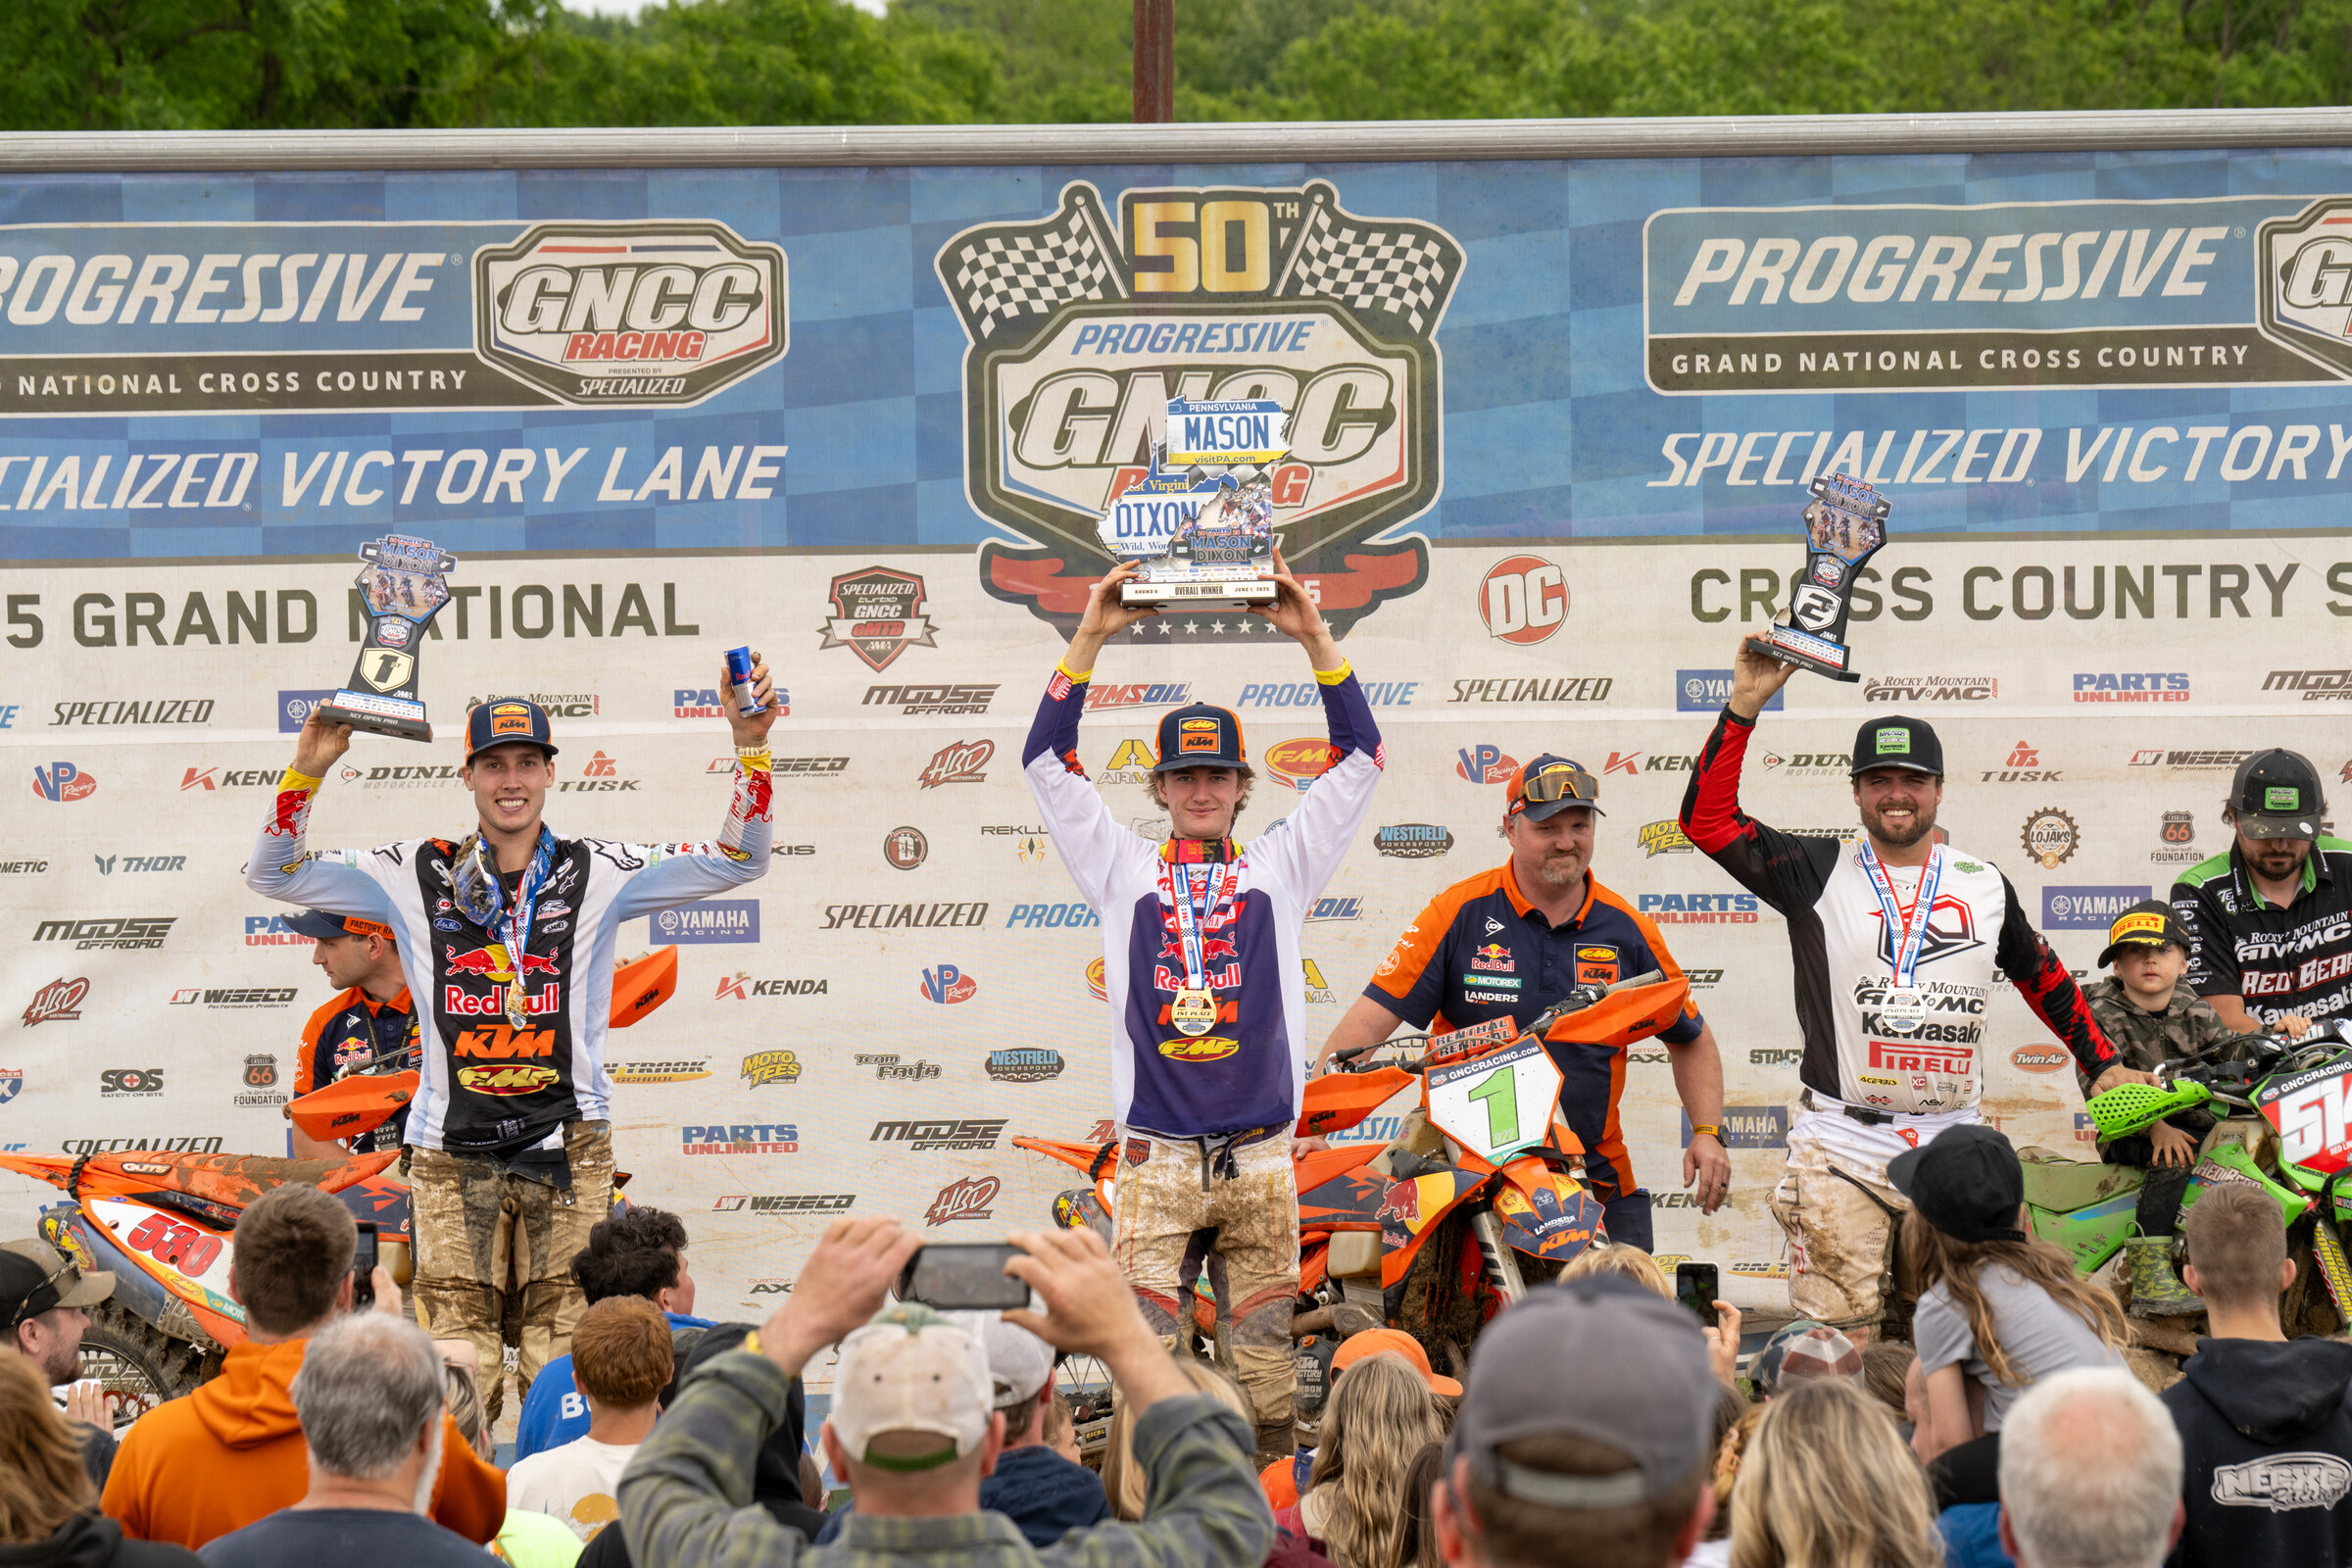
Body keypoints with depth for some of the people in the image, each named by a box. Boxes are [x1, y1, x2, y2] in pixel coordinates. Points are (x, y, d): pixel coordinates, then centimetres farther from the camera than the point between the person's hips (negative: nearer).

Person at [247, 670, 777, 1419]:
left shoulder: (599, 873, 6)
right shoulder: (416, 874, 7)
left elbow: (737, 861, 2)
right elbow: (274, 874, 7)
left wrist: (751, 748, -11)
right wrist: (307, 771, -7)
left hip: (567, 1144, 0)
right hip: (452, 1151, 0)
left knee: (562, 1359, -3)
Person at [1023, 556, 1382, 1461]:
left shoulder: (1280, 867, 14)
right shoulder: (1123, 870, 12)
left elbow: (1359, 759, 11)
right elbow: (1046, 761, 8)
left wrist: (1314, 638, 4)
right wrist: (1090, 640, 3)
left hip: (1259, 1156, 1)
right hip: (1156, 1155, -1)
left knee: (1266, 1347, 1)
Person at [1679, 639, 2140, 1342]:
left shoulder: (1986, 885, 12)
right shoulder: (1819, 874, 3)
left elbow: (2044, 979, 25)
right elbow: (1707, 819, -6)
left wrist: (2103, 1063, 21)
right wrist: (1745, 706, -11)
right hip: (1841, 1148, -3)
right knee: (1838, 1346, -9)